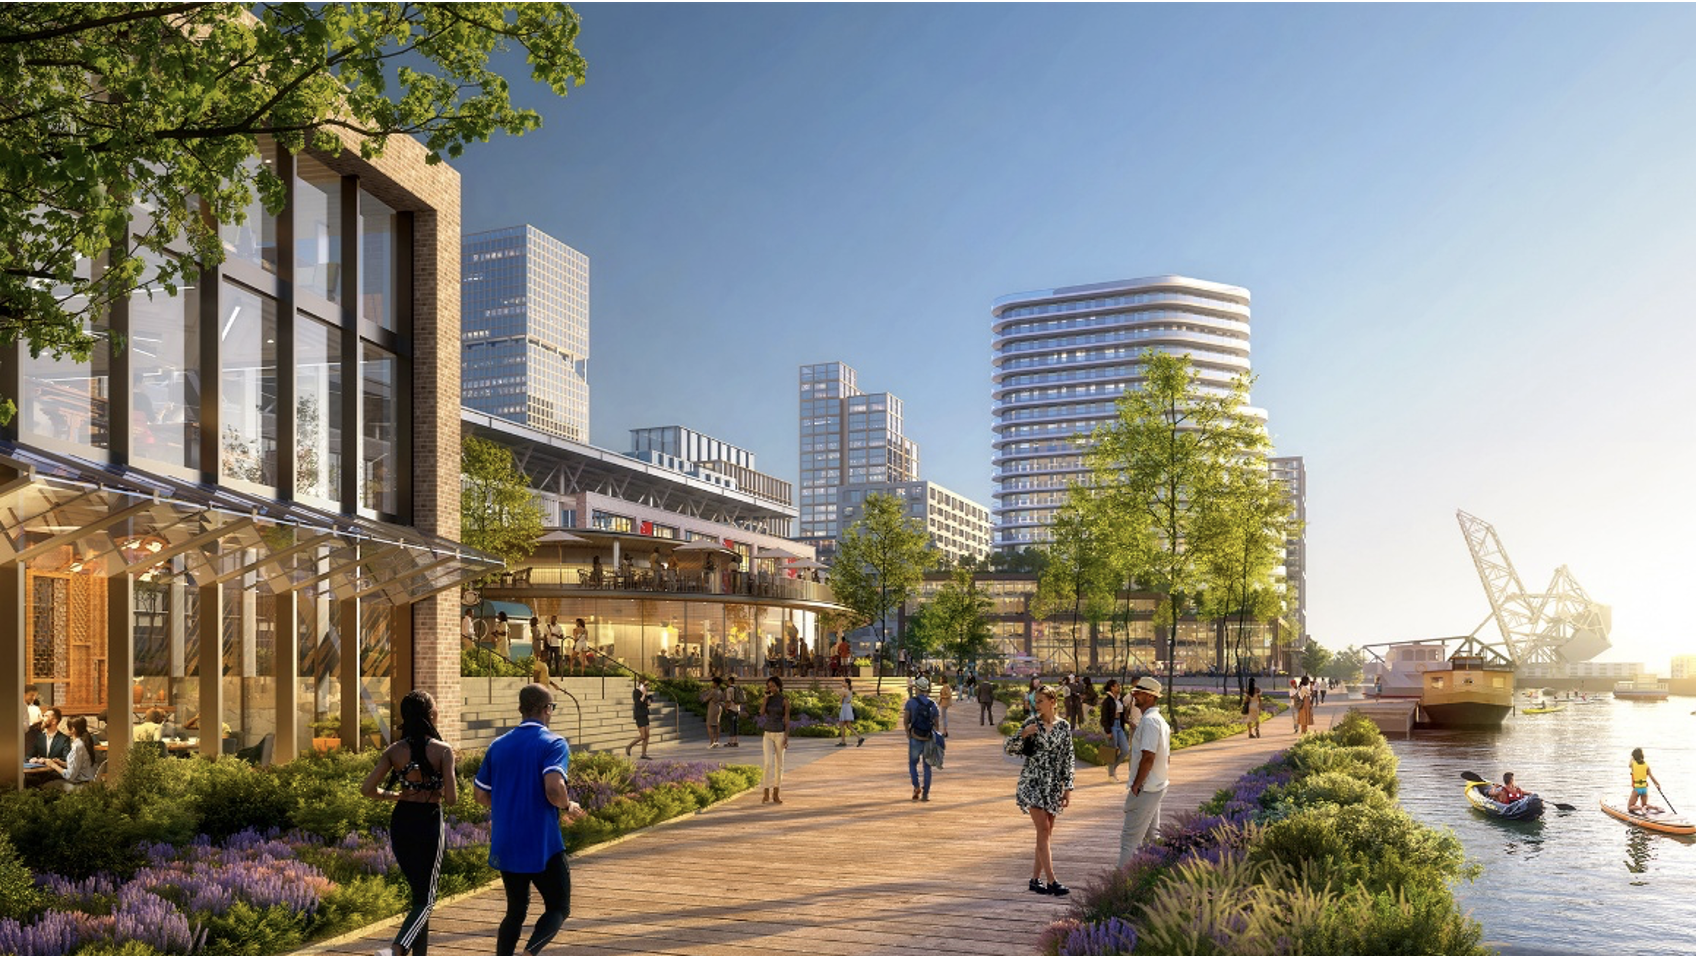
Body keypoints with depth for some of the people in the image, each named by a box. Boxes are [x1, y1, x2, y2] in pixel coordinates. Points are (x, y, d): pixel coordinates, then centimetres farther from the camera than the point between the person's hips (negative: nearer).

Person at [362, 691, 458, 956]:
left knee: (418, 892, 20)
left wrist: (396, 795, 13)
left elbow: (367, 789, -4)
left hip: (401, 822, 5)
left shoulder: (395, 750, -1)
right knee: (426, 899, 3)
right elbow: (451, 799, -16)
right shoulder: (442, 750, -13)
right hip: (429, 823, -5)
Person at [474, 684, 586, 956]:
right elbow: (554, 790, -24)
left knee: (516, 911, 20)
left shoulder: (498, 745, 8)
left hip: (504, 848, 6)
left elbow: (481, 796, 12)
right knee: (559, 908, 8)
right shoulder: (554, 743, -10)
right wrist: (569, 806, -4)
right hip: (542, 845, -5)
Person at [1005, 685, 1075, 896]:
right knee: (1043, 830, -10)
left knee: (1046, 833, 7)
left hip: (1053, 784, 3)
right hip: (1032, 782, -3)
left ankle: (1036, 879, 16)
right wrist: (1023, 735, -18)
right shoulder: (1031, 723, -2)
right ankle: (1051, 881, -10)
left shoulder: (1064, 727, 2)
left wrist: (1068, 788, 2)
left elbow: (1068, 759, 5)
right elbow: (1009, 748, 0)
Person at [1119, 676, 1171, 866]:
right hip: (1157, 786, 10)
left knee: (1130, 837, -7)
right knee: (1151, 835, 17)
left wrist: (1136, 785, -17)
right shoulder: (1160, 720, 15)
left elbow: (1148, 757, -24)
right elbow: (1166, 756, 21)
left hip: (1144, 789, -10)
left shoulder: (1149, 721, -17)